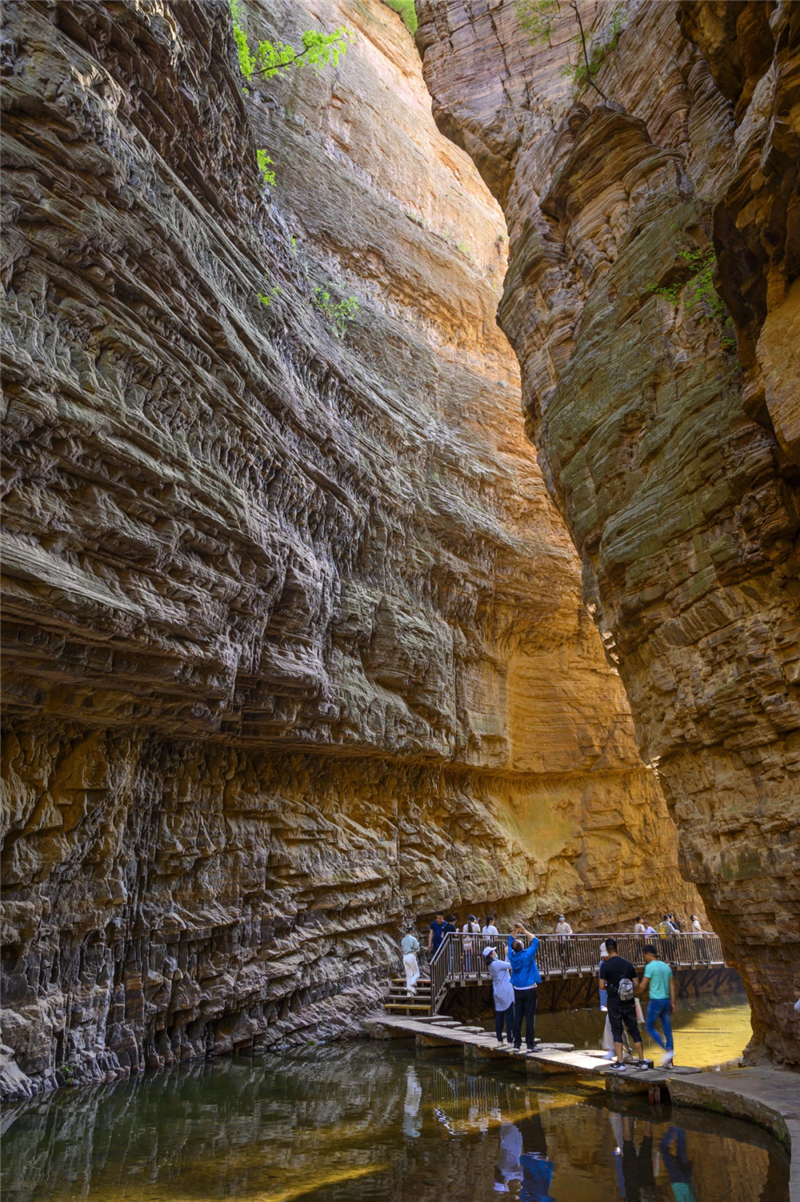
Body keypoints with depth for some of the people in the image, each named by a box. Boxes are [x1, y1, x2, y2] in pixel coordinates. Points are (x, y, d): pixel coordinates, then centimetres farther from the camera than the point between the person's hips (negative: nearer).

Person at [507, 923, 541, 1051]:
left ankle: (517, 1044, 10)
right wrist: (524, 931, -2)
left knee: (517, 1017, 8)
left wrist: (515, 931, 8)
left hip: (518, 991, 4)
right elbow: (535, 941, -3)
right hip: (529, 990, -4)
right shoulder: (527, 955, -14)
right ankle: (529, 1044, 1)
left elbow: (510, 941, 15)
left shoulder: (512, 956, -3)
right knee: (530, 1017, 0)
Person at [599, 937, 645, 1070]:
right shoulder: (628, 964, 1)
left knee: (617, 1031, 5)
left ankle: (620, 1062, 1)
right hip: (629, 1003, 3)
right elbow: (636, 984, 2)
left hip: (614, 1003, -3)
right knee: (634, 1030, 13)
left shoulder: (605, 965, -10)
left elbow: (602, 986, -12)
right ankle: (642, 1061, 14)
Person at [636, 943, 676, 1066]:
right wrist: (672, 1003, 14)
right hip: (666, 1000, 7)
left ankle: (667, 1050, -7)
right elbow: (672, 987, 10)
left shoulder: (650, 966, -11)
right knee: (667, 1029, 9)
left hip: (655, 1001, -7)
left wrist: (635, 993, 6)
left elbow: (642, 986, -11)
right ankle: (668, 1061, 12)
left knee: (649, 1027, 6)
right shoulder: (666, 966, 10)